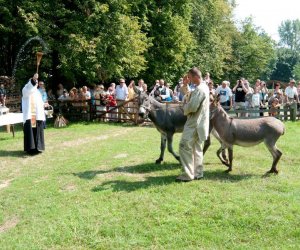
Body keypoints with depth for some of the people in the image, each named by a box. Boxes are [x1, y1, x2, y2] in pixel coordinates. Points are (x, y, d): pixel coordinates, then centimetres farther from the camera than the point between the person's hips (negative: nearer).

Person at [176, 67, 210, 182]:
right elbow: (192, 98, 17)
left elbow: (191, 107, -25)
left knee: (185, 147, -6)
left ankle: (188, 175, -3)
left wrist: (184, 103, -4)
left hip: (194, 124, -10)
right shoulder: (204, 86, 12)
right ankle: (197, 173, 20)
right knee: (197, 148, 14)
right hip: (199, 123, 10)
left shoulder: (199, 89, -21)